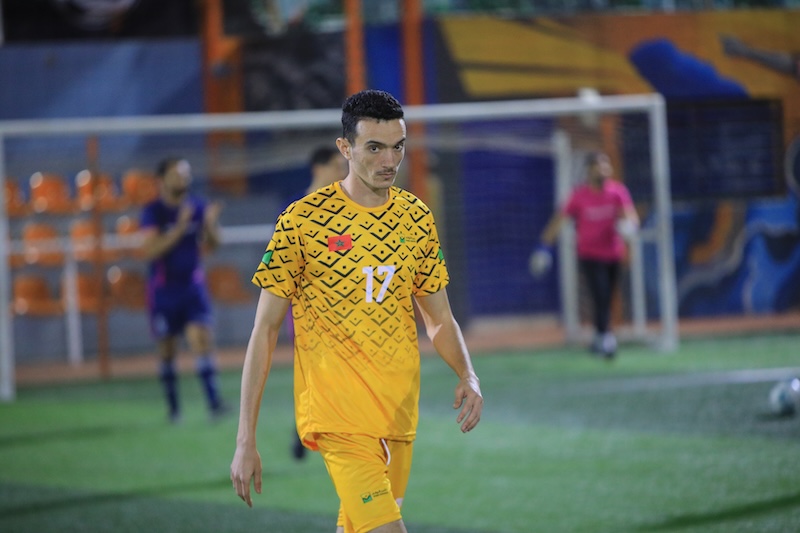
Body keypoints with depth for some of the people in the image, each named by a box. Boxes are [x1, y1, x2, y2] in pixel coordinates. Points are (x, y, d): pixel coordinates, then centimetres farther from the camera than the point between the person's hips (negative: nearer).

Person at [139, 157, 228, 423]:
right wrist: (180, 227, -28)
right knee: (167, 349, 6)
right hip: (163, 289, -2)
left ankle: (213, 400, -17)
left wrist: (210, 224, -17)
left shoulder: (198, 206, 0)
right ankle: (173, 406, 16)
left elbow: (210, 245, 5)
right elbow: (150, 250, -20)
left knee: (201, 339, -12)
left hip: (193, 286, 2)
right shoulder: (153, 212, -9)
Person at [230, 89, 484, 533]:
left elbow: (438, 319, 17)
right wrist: (246, 441, -9)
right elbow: (264, 331, -5)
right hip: (338, 413, -5)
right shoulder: (302, 220, -7)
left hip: (400, 412, 5)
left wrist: (468, 376, -5)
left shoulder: (416, 217, 7)